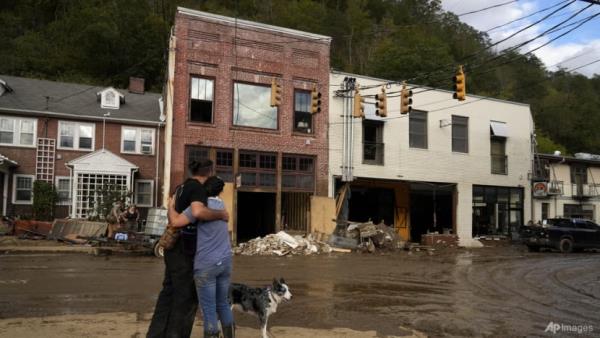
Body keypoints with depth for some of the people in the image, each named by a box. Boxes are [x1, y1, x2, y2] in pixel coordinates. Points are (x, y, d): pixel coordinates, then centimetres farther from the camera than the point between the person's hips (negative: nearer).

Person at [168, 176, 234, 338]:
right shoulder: (221, 205, 12)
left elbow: (176, 222, -19)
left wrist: (171, 206, 0)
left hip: (206, 264, -7)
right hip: (225, 261, 7)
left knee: (209, 310, 2)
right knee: (222, 304, 20)